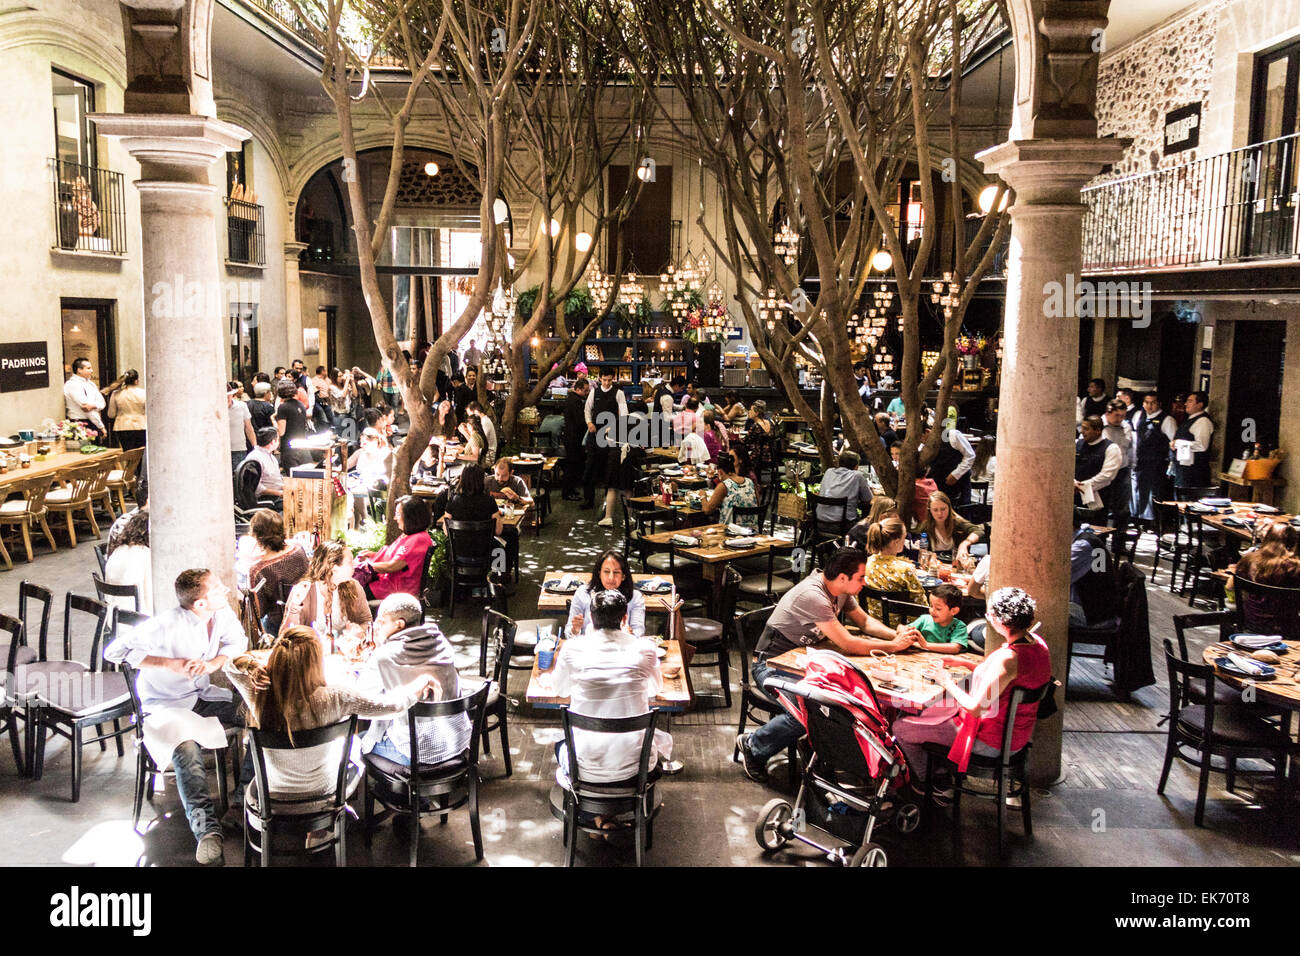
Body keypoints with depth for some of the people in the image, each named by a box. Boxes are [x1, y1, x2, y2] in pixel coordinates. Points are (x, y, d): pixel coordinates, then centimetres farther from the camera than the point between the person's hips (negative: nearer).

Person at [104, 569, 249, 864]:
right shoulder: (167, 625, -25)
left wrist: (213, 663, -15)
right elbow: (115, 651, -23)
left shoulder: (223, 613, -7)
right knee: (186, 748, -35)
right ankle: (207, 829, -39)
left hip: (204, 696, 6)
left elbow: (238, 642, 7)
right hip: (167, 704, -6)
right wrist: (170, 663, -28)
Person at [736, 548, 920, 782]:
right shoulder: (812, 596, -30)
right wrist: (894, 646, -21)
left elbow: (864, 621, 12)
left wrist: (896, 634, -7)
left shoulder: (840, 590, -1)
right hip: (772, 666, -8)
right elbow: (847, 644, -30)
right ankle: (753, 746, -8)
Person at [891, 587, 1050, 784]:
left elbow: (976, 708, -29)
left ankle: (923, 783, 24)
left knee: (900, 728, 1)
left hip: (992, 741, -10)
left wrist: (947, 681, -14)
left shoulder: (1008, 658, -34)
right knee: (926, 710, 27)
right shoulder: (1036, 642, -4)